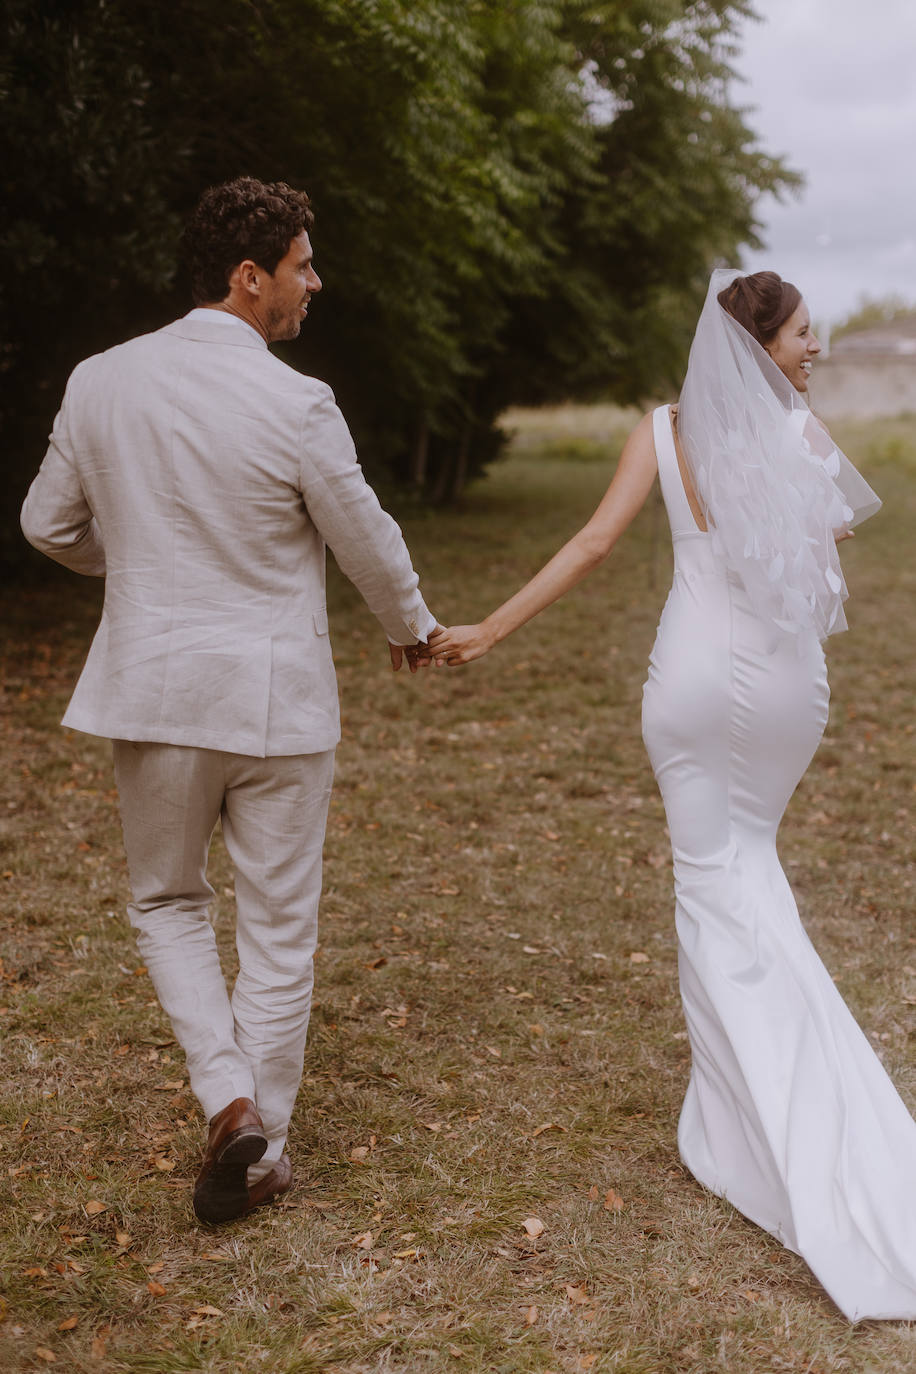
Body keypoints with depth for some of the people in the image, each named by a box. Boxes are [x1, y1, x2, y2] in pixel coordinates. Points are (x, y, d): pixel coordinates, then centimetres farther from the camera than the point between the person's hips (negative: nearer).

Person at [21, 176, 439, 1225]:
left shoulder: (98, 383, -2)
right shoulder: (296, 406, -14)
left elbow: (49, 525, 9)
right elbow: (367, 544, -3)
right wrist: (411, 627, 18)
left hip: (152, 689, 3)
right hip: (275, 696, -3)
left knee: (166, 901, 22)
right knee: (278, 926, 12)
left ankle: (229, 1102, 7)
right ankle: (263, 1146, 23)